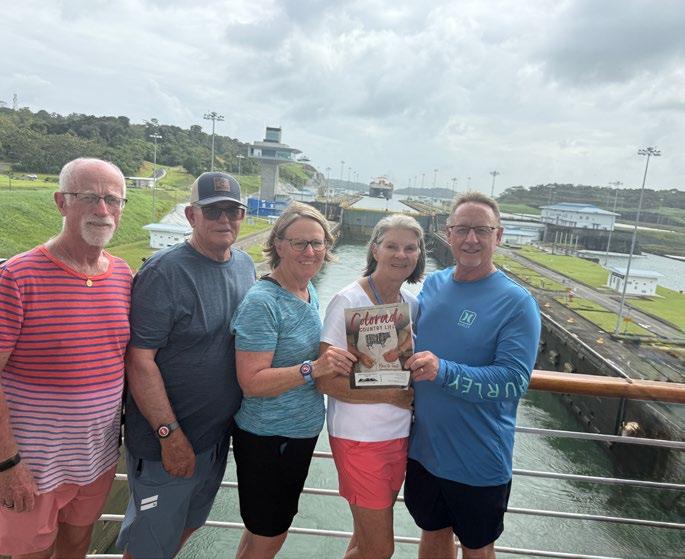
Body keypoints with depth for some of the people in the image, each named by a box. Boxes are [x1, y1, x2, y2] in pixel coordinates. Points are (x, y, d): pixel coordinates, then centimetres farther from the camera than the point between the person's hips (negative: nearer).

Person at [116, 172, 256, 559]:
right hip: (165, 440, -7)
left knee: (188, 524, 26)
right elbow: (139, 359, -22)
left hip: (220, 433, 7)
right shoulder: (164, 272, -20)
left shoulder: (246, 265, 2)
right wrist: (170, 433, -22)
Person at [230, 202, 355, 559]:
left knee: (268, 529, 25)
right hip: (266, 438, -8)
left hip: (302, 433, 8)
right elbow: (252, 381, -26)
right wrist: (313, 369, -33)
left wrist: (337, 360, 1)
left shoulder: (310, 291, 2)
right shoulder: (262, 302, -22)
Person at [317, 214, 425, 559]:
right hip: (359, 437, -6)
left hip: (399, 434, 6)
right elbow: (327, 381, -19)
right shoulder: (348, 302, -17)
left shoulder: (412, 304, 2)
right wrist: (392, 395, -18)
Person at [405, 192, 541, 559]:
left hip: (479, 461, -4)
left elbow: (514, 380, -25)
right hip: (423, 447, 5)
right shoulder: (432, 285, 0)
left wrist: (443, 372, -35)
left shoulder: (517, 303, -17)